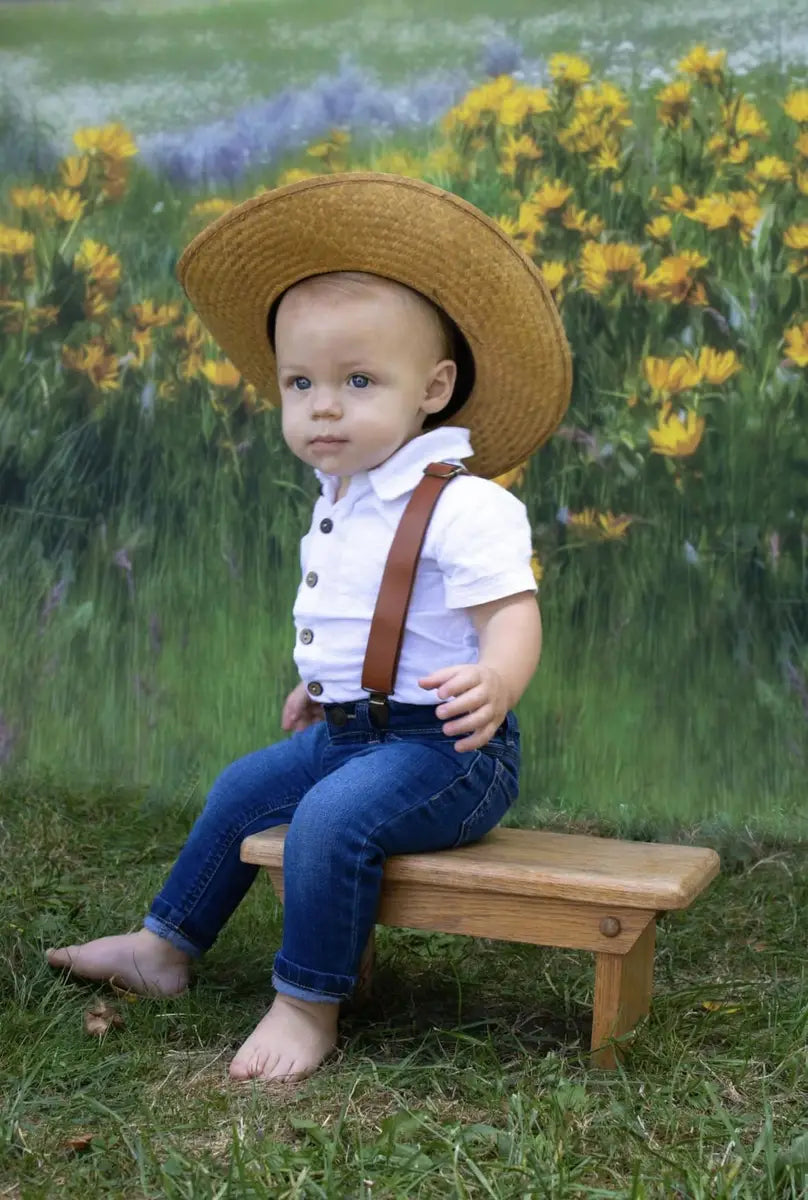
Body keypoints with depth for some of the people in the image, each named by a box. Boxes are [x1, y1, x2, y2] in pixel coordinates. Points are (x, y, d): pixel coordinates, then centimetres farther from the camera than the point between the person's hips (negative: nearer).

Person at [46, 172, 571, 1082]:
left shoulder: (464, 506, -20)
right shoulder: (341, 500, 9)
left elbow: (510, 610, -26)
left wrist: (493, 684, -45)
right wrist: (322, 683, 29)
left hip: (440, 746, -10)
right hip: (346, 733, 10)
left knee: (332, 816, -30)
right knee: (242, 789, 19)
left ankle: (308, 1006, -15)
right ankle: (165, 947, 34)